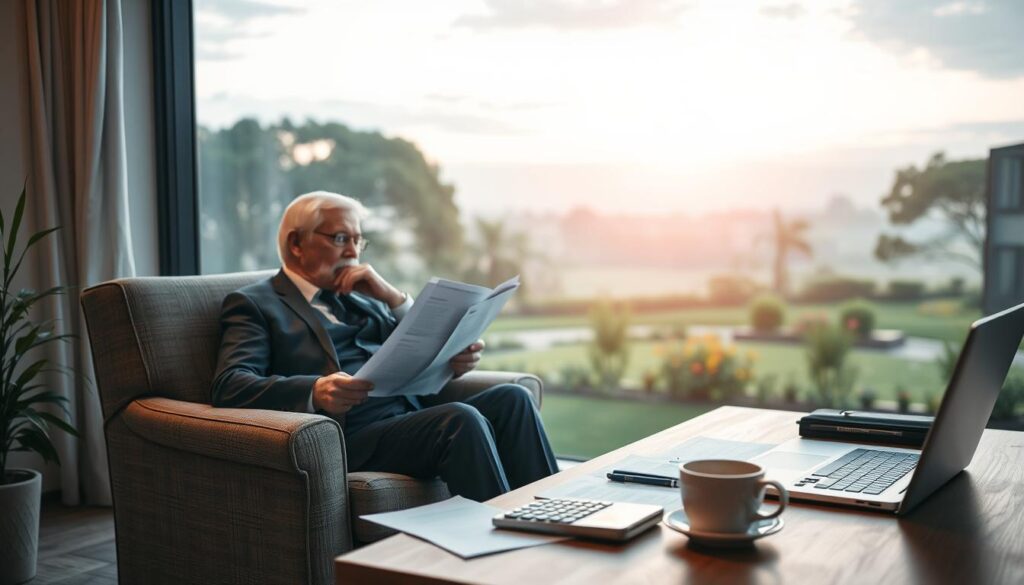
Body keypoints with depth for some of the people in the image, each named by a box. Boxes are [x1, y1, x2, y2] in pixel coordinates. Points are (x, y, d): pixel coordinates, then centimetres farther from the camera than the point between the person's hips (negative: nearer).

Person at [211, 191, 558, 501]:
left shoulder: (362, 296, 28)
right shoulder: (254, 304, 9)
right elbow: (229, 386, -8)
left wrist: (392, 296, 5)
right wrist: (314, 391, -27)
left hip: (409, 417, 7)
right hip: (348, 436, -6)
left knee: (511, 398, -17)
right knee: (462, 421, -29)